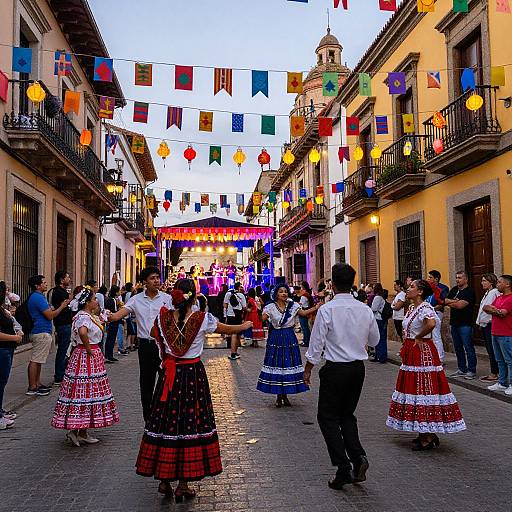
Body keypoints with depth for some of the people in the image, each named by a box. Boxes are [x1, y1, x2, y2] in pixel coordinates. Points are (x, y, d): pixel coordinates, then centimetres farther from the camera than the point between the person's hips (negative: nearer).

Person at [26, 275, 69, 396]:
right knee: (35, 361, -7)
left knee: (38, 360, 15)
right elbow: (50, 316, -17)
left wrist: (61, 306, 15)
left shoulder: (35, 297, 17)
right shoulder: (38, 297, -16)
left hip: (40, 332, 11)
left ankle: (37, 384, 22)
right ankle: (32, 388, -3)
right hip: (42, 333, -11)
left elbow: (47, 312, 22)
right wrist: (62, 306, -5)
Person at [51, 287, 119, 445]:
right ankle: (77, 431, 1)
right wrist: (88, 348, -25)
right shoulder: (84, 316, -17)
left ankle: (82, 432, 19)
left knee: (85, 391, 12)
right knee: (86, 391, -5)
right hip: (87, 357, -10)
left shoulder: (88, 315, 14)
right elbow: (82, 332, -36)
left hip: (92, 354, 10)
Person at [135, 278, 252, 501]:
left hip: (169, 374, 3)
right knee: (190, 422, 5)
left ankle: (164, 480, 21)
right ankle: (183, 485, 12)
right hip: (193, 375, -3)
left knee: (166, 421, 11)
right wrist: (246, 325, 23)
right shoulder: (203, 319, -11)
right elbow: (228, 329, 5)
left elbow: (153, 334, 18)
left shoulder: (163, 316, -4)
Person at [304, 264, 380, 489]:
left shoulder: (327, 309, -15)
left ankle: (344, 468, 1)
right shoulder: (365, 309, 0)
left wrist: (308, 369, 2)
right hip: (358, 368, 5)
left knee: (328, 418, 7)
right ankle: (358, 457, 3)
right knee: (347, 415, 20)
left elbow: (316, 343, -11)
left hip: (335, 369, -5)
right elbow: (374, 340, 12)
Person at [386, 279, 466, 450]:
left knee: (423, 389, -5)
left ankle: (429, 438, 4)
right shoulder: (411, 308, 12)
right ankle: (424, 434, 24)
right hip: (411, 354, 10)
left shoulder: (425, 308, -16)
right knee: (414, 389, 13)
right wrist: (406, 346, 10)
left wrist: (418, 337, -22)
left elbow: (431, 323, -37)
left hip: (423, 353, -10)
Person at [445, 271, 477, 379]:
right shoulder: (454, 290, 14)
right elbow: (445, 301, 6)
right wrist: (454, 302, -11)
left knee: (468, 348, -3)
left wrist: (450, 303, -3)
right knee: (458, 348, 12)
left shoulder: (470, 291, -9)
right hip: (454, 323, 8)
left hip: (465, 324, -7)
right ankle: (461, 369, 21)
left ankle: (471, 370, 4)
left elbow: (460, 305, -18)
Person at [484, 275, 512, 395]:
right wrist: (498, 311, -10)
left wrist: (493, 309, -2)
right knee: (500, 361, 14)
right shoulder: (498, 298, 17)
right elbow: (486, 308, 8)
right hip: (495, 334, 9)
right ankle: (502, 383, 21)